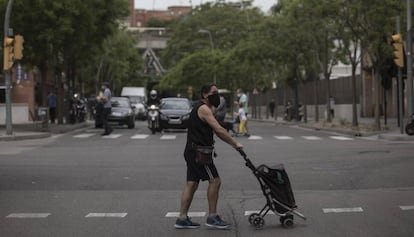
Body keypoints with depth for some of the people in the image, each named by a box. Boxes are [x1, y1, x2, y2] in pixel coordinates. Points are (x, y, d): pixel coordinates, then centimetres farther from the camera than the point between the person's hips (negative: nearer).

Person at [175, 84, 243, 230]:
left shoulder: (203, 109, 21)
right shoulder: (204, 109, -12)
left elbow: (216, 131, 19)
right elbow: (219, 130, -21)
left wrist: (232, 143, 9)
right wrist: (235, 144, -18)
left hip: (193, 152, 10)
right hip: (198, 152, -10)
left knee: (192, 184, 8)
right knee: (214, 180, -8)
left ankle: (182, 219, 8)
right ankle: (212, 218, -5)